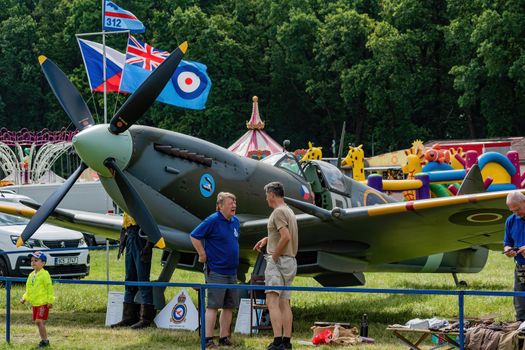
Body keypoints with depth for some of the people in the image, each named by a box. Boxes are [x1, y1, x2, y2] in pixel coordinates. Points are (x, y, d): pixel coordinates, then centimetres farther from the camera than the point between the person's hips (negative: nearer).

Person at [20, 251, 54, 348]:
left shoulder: (45, 274, -13)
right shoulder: (31, 275, 11)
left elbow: (49, 288, -14)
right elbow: (29, 289, 21)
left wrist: (50, 301, -17)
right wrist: (24, 298, 10)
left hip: (43, 303, -8)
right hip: (34, 303, 8)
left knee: (39, 321, -14)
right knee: (37, 322, 10)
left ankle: (45, 340, -5)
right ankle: (43, 340, 21)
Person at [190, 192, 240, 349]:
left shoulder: (235, 221, 11)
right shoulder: (213, 220, -11)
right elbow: (194, 236, -12)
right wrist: (203, 255, -11)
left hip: (232, 271, 8)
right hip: (216, 271, -8)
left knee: (229, 306, 9)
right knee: (213, 306, -7)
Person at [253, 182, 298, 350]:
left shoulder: (278, 212, -12)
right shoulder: (289, 211, 18)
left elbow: (286, 237, -23)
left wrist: (274, 256, -14)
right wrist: (267, 239, 25)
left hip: (278, 260, -10)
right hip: (290, 261, 10)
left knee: (272, 301, -15)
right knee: (284, 303, 10)